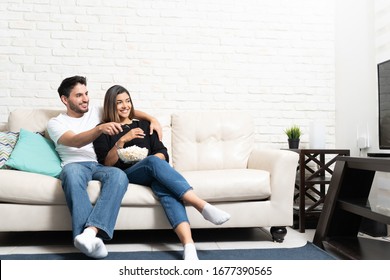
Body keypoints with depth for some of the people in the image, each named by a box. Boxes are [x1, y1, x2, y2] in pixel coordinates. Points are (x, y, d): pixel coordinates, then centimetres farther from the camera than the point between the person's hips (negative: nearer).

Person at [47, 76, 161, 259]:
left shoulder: (96, 112, 25)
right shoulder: (55, 123, 13)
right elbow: (76, 142, -8)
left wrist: (152, 119, 10)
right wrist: (101, 128, -26)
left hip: (101, 166, 3)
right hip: (75, 165, -2)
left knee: (119, 175, -35)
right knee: (72, 172, -42)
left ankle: (90, 232, -50)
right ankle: (89, 238, -47)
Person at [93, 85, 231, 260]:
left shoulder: (144, 125, 25)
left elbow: (163, 153, 14)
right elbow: (106, 163, 2)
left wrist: (152, 162, -9)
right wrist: (122, 140, -12)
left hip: (153, 174, 2)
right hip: (125, 176, -2)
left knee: (165, 187, -36)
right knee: (153, 161, -36)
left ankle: (189, 245, -55)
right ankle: (202, 206, -46)